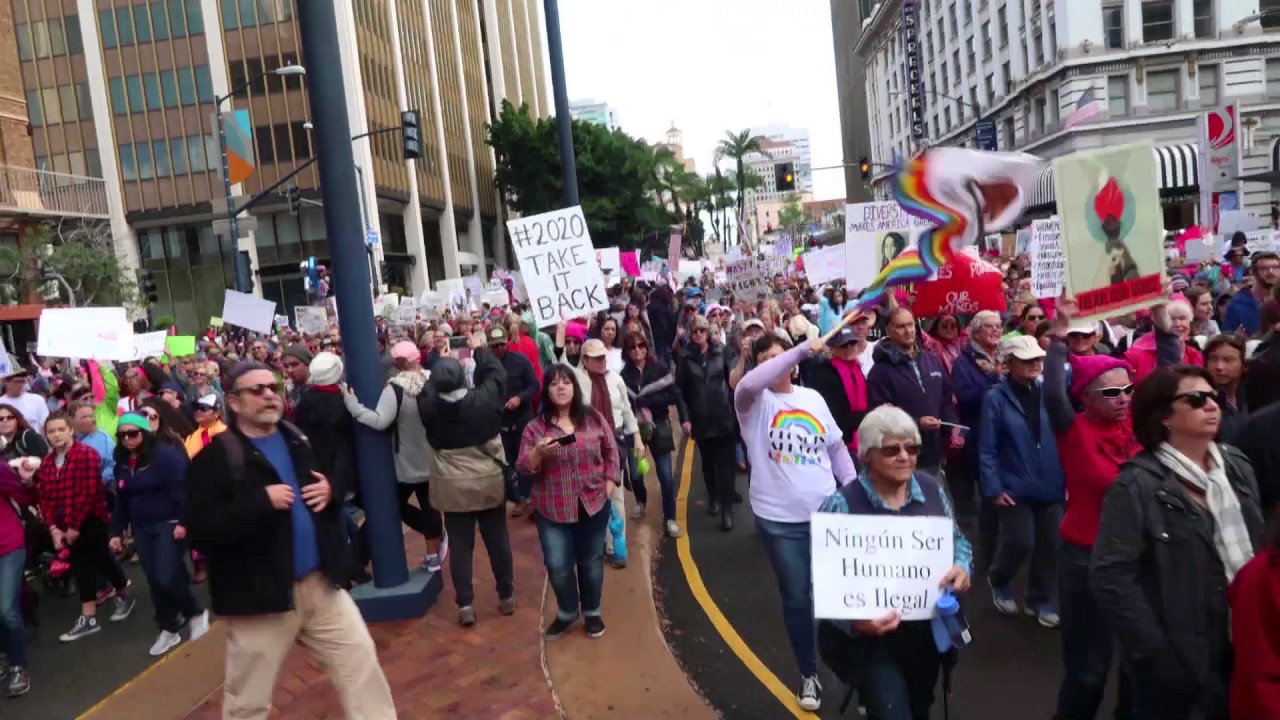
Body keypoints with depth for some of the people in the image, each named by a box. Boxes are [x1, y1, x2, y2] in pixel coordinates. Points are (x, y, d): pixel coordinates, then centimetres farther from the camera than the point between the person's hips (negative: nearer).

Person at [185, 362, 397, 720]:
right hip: (260, 595, -5)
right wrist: (263, 501, -26)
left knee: (361, 658, 10)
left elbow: (332, 483, 21)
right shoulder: (215, 458, -12)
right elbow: (201, 532, -21)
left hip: (320, 583, 5)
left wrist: (331, 490, -3)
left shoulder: (297, 440, 7)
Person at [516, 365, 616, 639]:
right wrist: (538, 453, -25)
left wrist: (609, 483, 0)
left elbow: (611, 451, 8)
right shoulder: (535, 427, -4)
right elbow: (523, 467, -6)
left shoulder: (594, 418, 1)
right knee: (557, 565, -1)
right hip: (552, 510, -1)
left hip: (593, 504, 1)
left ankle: (591, 613, 33)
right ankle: (566, 612, 26)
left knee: (591, 561, 12)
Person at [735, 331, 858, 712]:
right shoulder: (754, 403, -7)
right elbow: (748, 384, -32)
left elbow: (837, 448, 12)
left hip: (827, 512, 3)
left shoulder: (812, 397, 5)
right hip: (780, 519, -3)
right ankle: (808, 673, 31)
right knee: (797, 598, 11)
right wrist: (802, 350, -34)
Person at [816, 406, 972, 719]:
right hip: (873, 640, -5)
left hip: (931, 632, 5)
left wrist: (962, 567, -11)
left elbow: (958, 540, 11)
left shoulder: (931, 488, -3)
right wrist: (855, 620, -34)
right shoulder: (842, 506, -18)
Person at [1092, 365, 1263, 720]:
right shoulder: (1137, 485, -18)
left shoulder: (1237, 467, 4)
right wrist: (1154, 653, -21)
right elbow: (1111, 577, -20)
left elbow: (1261, 544, 11)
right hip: (1178, 658, -6)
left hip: (1242, 645, 6)